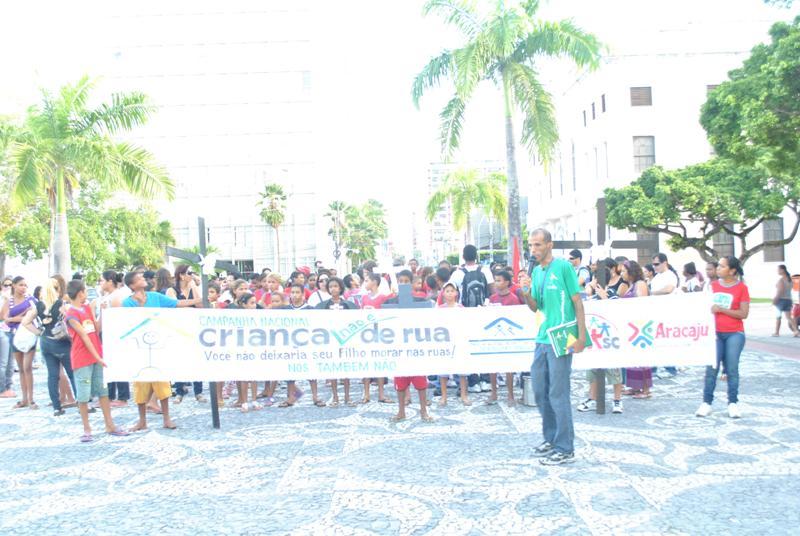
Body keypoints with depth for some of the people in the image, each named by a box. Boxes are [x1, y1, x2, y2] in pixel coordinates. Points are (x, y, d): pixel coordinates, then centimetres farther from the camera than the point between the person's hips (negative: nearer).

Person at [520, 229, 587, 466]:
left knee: (558, 394, -3)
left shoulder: (563, 267, -7)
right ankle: (551, 438, 28)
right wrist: (526, 293, -7)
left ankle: (565, 449, 7)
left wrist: (581, 336, -13)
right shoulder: (536, 271, 12)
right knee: (540, 391, 13)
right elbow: (535, 307, 13)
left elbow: (577, 302, -8)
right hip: (542, 339, 7)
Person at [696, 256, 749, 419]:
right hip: (715, 333, 3)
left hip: (735, 334, -3)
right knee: (711, 368, 0)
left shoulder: (741, 288, -4)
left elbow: (744, 314, -10)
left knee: (732, 369, 1)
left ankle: (733, 403, 11)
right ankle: (706, 403, 4)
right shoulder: (713, 286, 7)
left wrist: (721, 309, -15)